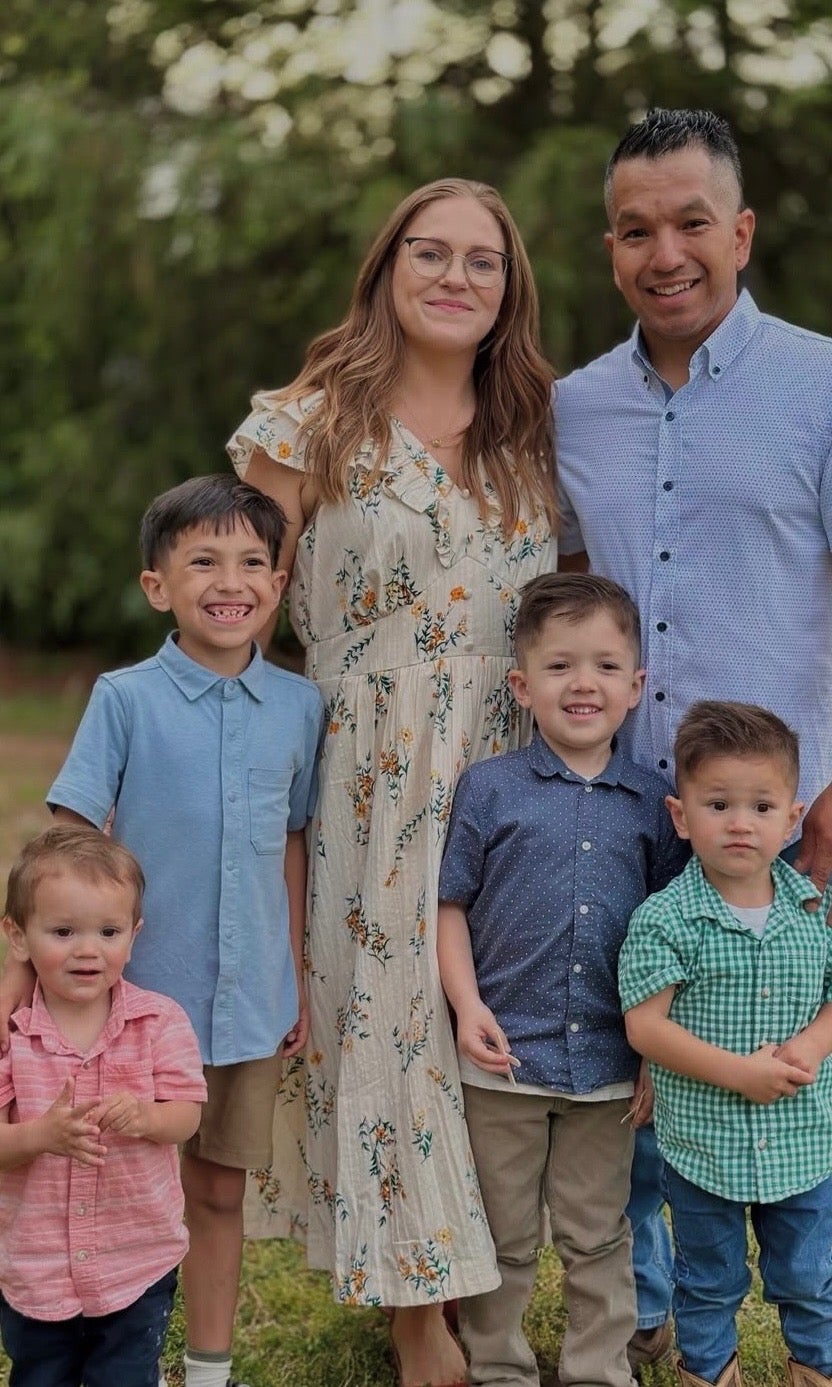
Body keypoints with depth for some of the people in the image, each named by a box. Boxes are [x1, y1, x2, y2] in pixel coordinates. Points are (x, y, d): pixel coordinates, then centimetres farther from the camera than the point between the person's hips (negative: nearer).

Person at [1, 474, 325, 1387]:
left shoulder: (298, 705, 1)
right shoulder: (125, 699, -9)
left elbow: (292, 847, 9)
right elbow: (76, 840, -8)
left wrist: (297, 984, 12)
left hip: (252, 1002, 3)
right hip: (147, 994, -3)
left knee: (219, 1193, 14)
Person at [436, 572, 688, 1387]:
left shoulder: (650, 803, 1)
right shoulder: (488, 789, -4)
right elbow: (451, 906, -1)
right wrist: (467, 1004, -13)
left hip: (609, 1066, 1)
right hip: (505, 1058, -1)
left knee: (598, 1239, 14)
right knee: (503, 1240, 13)